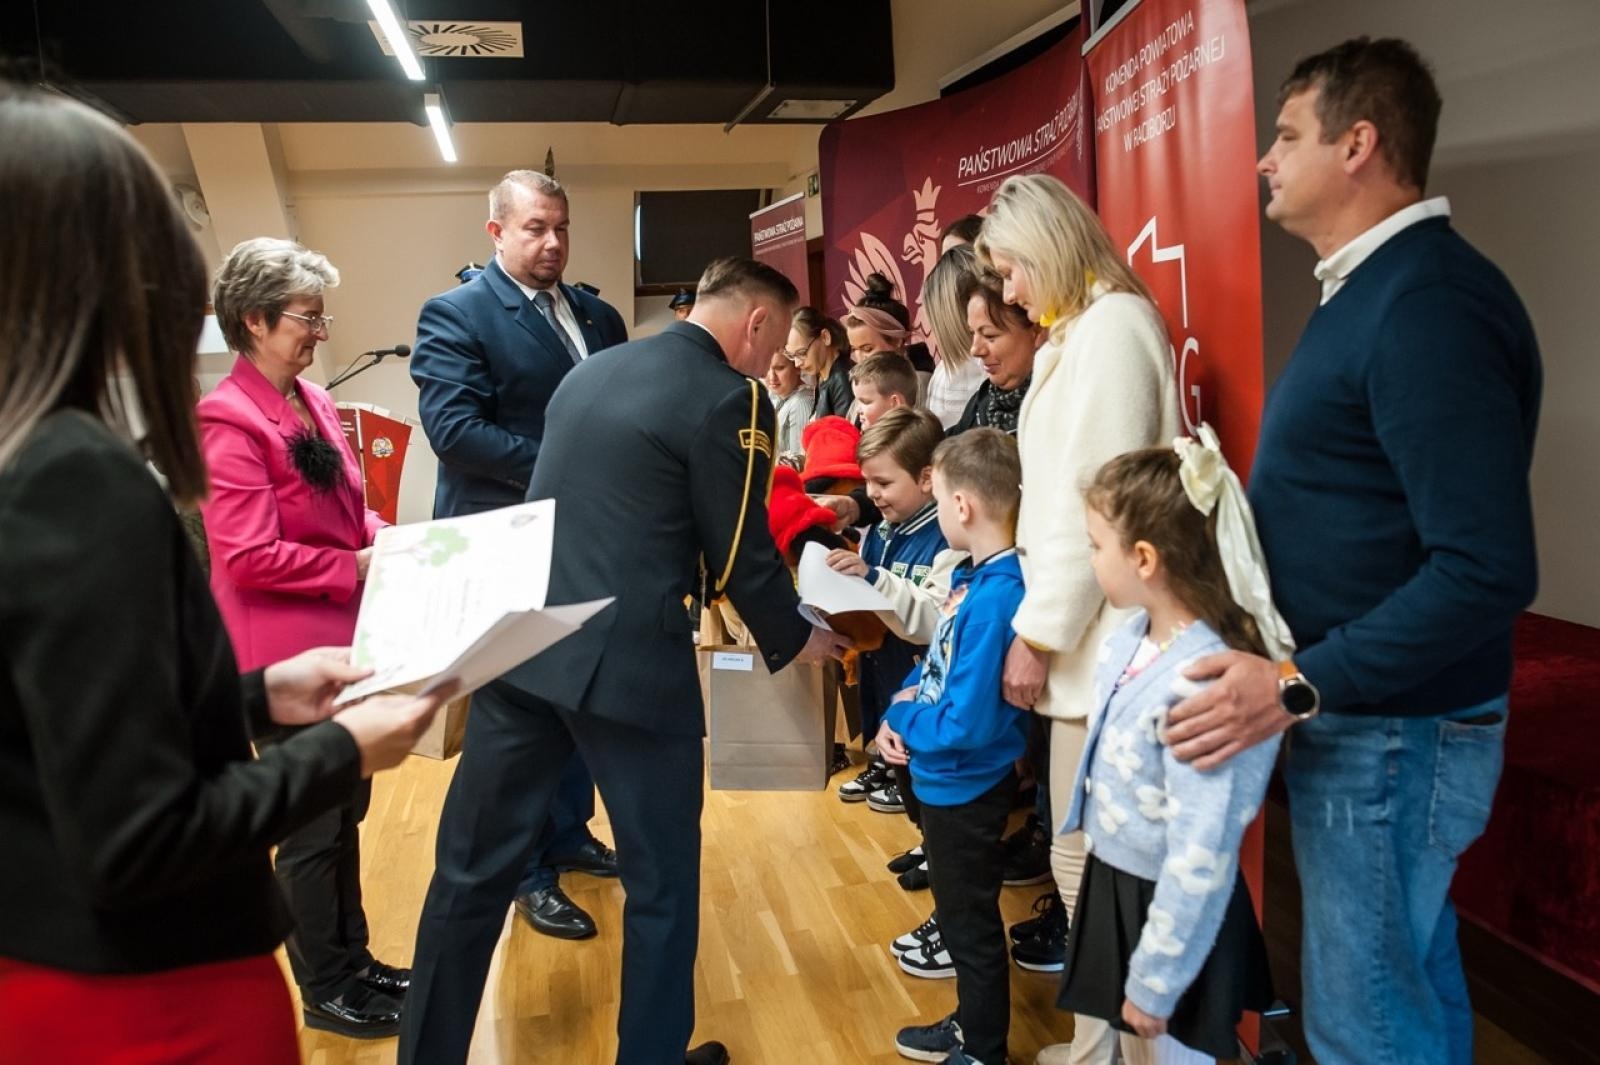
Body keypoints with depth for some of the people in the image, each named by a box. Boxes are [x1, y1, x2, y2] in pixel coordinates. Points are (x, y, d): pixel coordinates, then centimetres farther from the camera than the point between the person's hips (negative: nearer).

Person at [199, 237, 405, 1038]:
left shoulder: (313, 401, 8)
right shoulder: (229, 420, -18)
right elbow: (248, 557, -22)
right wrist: (355, 568, -18)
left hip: (342, 638, 9)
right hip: (289, 655, -8)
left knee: (345, 809, 19)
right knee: (312, 826, 6)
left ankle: (352, 958, 35)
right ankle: (324, 991, 24)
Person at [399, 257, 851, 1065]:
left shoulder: (590, 370, 15)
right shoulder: (727, 398, -8)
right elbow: (741, 552, -5)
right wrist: (793, 639, 13)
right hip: (629, 659, -7)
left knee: (473, 870, 14)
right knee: (661, 881, 12)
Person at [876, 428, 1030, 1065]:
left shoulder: (996, 598, -29)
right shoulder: (974, 578, -1)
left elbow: (968, 723, -30)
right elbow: (939, 662, 10)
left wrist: (903, 719, -14)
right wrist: (898, 715, -5)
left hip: (966, 787, -9)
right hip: (944, 779, 9)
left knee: (972, 923, 11)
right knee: (957, 911, 25)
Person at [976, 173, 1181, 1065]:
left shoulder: (1110, 326, -12)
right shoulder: (1082, 331, 18)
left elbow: (1094, 497, -18)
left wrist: (1039, 630, -15)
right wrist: (1036, 612, 15)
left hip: (1100, 635, -9)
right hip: (1086, 630, 9)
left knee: (1088, 858, -1)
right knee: (1092, 855, 14)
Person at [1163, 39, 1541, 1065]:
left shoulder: (1427, 302, -21)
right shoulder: (1379, 287, 11)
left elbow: (1488, 569, -27)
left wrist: (1302, 688, -24)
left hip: (1386, 731, -9)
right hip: (1378, 716, 10)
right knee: (1412, 973, 22)